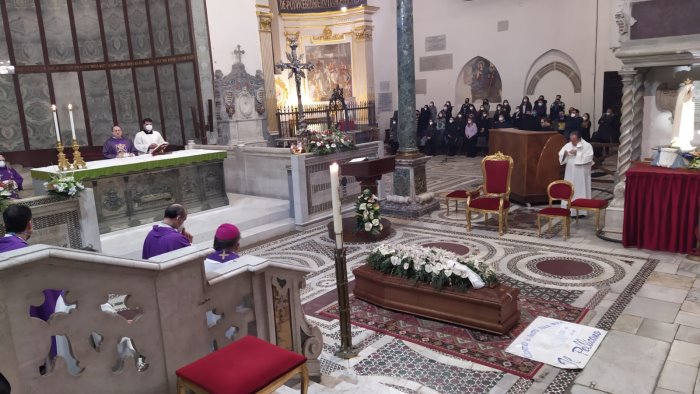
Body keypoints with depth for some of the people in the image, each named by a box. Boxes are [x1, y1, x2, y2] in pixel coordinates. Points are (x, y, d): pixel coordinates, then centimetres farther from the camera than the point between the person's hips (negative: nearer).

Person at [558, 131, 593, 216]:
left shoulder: (587, 146, -6)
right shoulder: (568, 145, 9)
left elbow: (588, 157, -18)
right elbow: (560, 154, 7)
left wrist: (577, 153, -20)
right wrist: (565, 153, -14)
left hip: (581, 174, -5)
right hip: (570, 173, 5)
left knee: (580, 191, -3)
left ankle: (580, 211, 2)